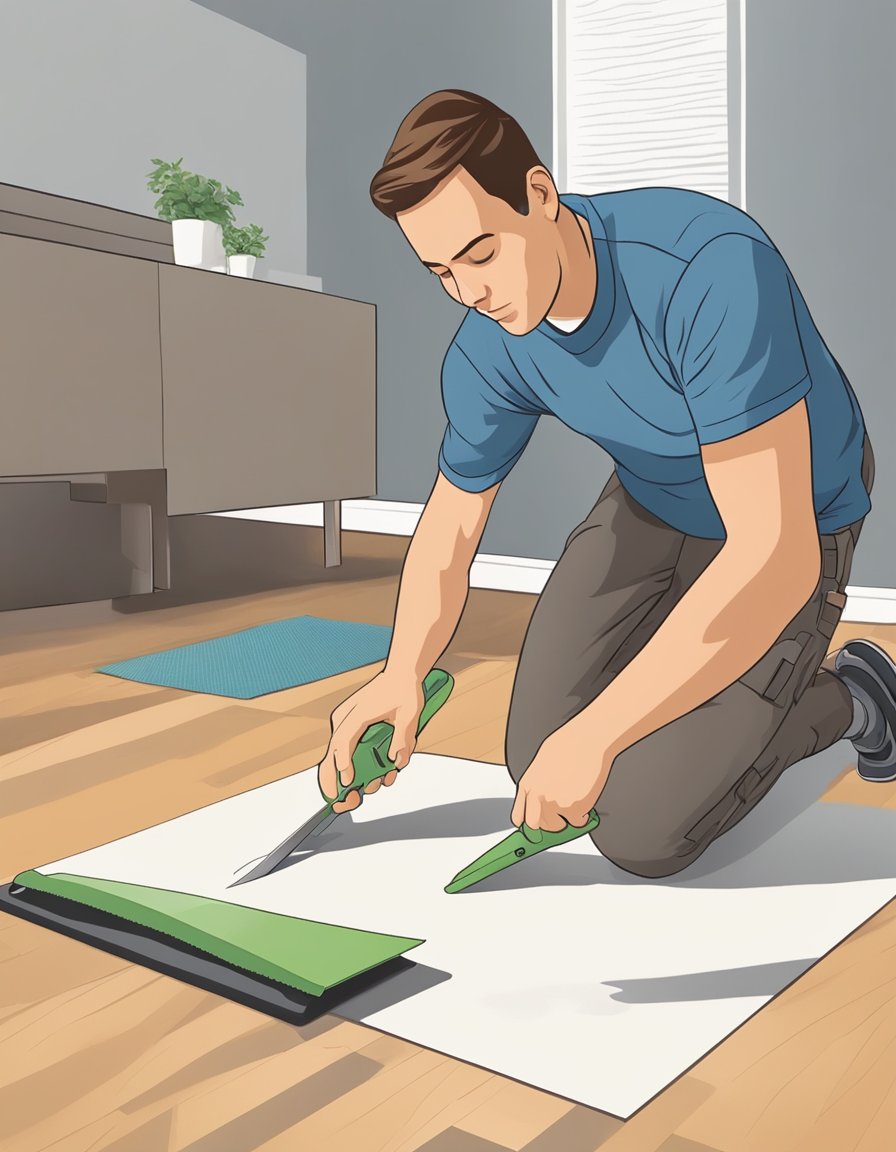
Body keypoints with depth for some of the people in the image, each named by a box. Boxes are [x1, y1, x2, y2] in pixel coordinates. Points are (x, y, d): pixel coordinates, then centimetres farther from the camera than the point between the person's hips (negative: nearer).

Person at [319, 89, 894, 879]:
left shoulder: (713, 268, -41)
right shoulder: (488, 351, -18)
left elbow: (776, 554, -43)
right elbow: (448, 532, -5)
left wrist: (595, 734, -41)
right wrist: (402, 678, -24)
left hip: (791, 528, -5)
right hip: (654, 501, 6)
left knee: (640, 832, -11)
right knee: (542, 763, 1)